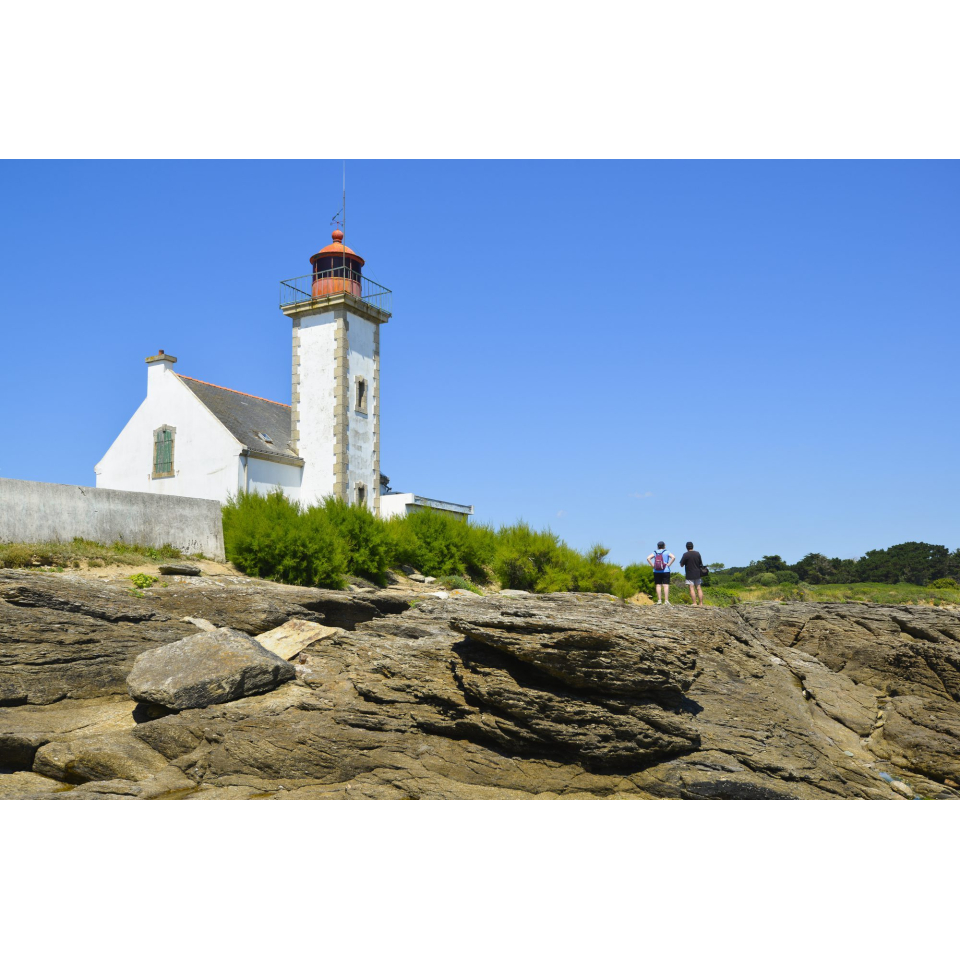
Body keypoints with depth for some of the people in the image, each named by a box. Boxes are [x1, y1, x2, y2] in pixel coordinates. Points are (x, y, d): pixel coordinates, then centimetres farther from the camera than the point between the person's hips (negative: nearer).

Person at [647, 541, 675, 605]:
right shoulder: (667, 552, 0)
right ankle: (666, 600, -11)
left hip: (656, 571, 2)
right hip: (665, 571, -2)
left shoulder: (655, 552, 6)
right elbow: (673, 557, -15)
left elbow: (648, 558, -6)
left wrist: (653, 565, -3)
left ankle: (659, 600, 0)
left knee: (658, 585, 3)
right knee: (666, 585, -3)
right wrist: (668, 564, -9)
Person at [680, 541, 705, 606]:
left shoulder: (686, 555, -12)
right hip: (697, 574, 5)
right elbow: (701, 564, 12)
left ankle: (694, 603, -8)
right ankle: (701, 603, 8)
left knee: (692, 589, -3)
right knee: (699, 588, 9)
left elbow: (681, 565, -9)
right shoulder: (697, 553, 3)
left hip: (690, 575, -5)